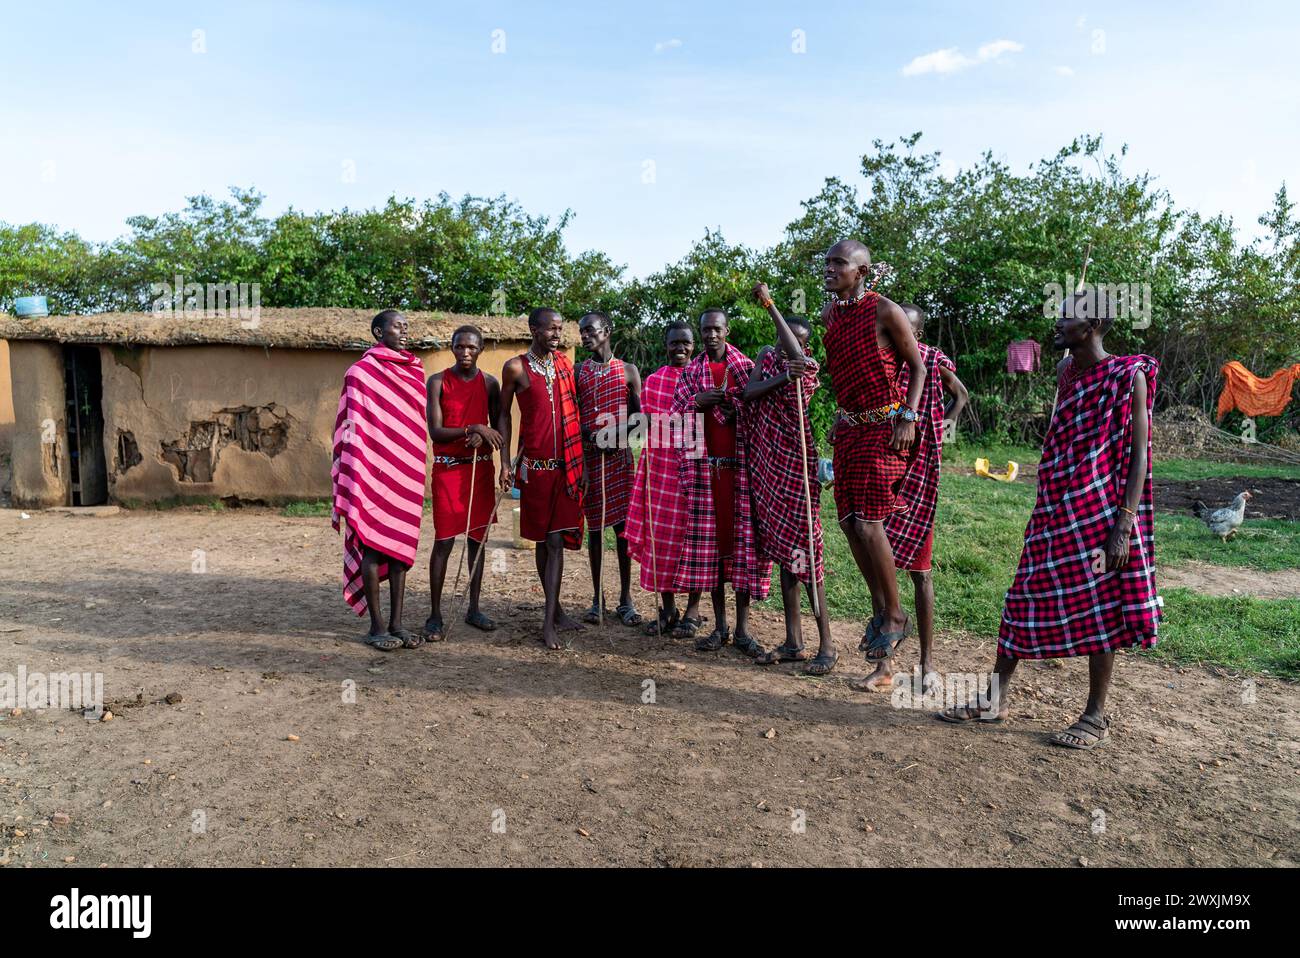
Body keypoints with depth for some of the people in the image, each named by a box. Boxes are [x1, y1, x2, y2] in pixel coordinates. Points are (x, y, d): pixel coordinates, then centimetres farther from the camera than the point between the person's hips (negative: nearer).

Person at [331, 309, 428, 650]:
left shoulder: (415, 370, 13)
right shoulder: (362, 371, -4)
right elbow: (352, 426, -8)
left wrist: (416, 471, 14)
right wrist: (357, 477, -14)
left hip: (406, 472, 6)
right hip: (375, 469, -6)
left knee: (401, 545, 7)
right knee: (374, 545, 0)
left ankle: (396, 623, 15)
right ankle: (376, 626, 9)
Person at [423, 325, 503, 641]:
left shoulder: (489, 383, 6)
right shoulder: (438, 382, -3)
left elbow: (498, 429, 8)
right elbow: (435, 432, -9)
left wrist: (483, 438, -14)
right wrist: (473, 428, -20)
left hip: (481, 468, 3)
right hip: (447, 469, -3)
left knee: (477, 539, 9)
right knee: (443, 541, -5)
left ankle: (474, 609, 19)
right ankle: (435, 615, 4)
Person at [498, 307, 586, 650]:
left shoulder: (565, 364, 9)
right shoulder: (516, 368, 0)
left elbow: (574, 414, 11)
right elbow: (504, 414, 6)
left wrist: (582, 462, 7)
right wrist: (505, 461, -1)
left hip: (567, 464, 2)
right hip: (535, 465, -2)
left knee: (556, 540, 0)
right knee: (544, 539, 5)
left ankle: (550, 619, 3)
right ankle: (554, 610, 17)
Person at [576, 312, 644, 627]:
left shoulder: (628, 371, 7)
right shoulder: (577, 371, 9)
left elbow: (638, 415, 6)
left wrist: (621, 435, -13)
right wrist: (590, 437, -12)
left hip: (620, 456, -1)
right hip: (589, 456, 1)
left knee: (623, 526, 0)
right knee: (595, 527, 4)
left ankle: (625, 599, 10)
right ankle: (598, 599, 14)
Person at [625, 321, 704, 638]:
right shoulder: (653, 380, 12)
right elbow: (648, 424, 14)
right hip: (659, 465, 3)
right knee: (658, 534, 3)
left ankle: (693, 608, 11)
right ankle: (667, 608, 15)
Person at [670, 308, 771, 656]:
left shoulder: (746, 367, 7)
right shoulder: (690, 372, 11)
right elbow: (675, 418, 8)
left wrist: (740, 411, -10)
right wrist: (697, 402, -9)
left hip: (741, 465, -1)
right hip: (704, 467, 1)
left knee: (744, 539, -3)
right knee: (709, 540, 1)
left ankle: (742, 629, 6)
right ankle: (720, 627, 11)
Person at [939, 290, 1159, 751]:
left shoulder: (1128, 377, -9)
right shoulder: (1066, 373, 12)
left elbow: (1138, 457, -12)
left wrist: (1123, 526, -19)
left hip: (1099, 514, -7)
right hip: (1055, 510, 7)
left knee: (1098, 609, 2)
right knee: (1025, 600, 9)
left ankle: (1096, 717, 16)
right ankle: (996, 698, 19)